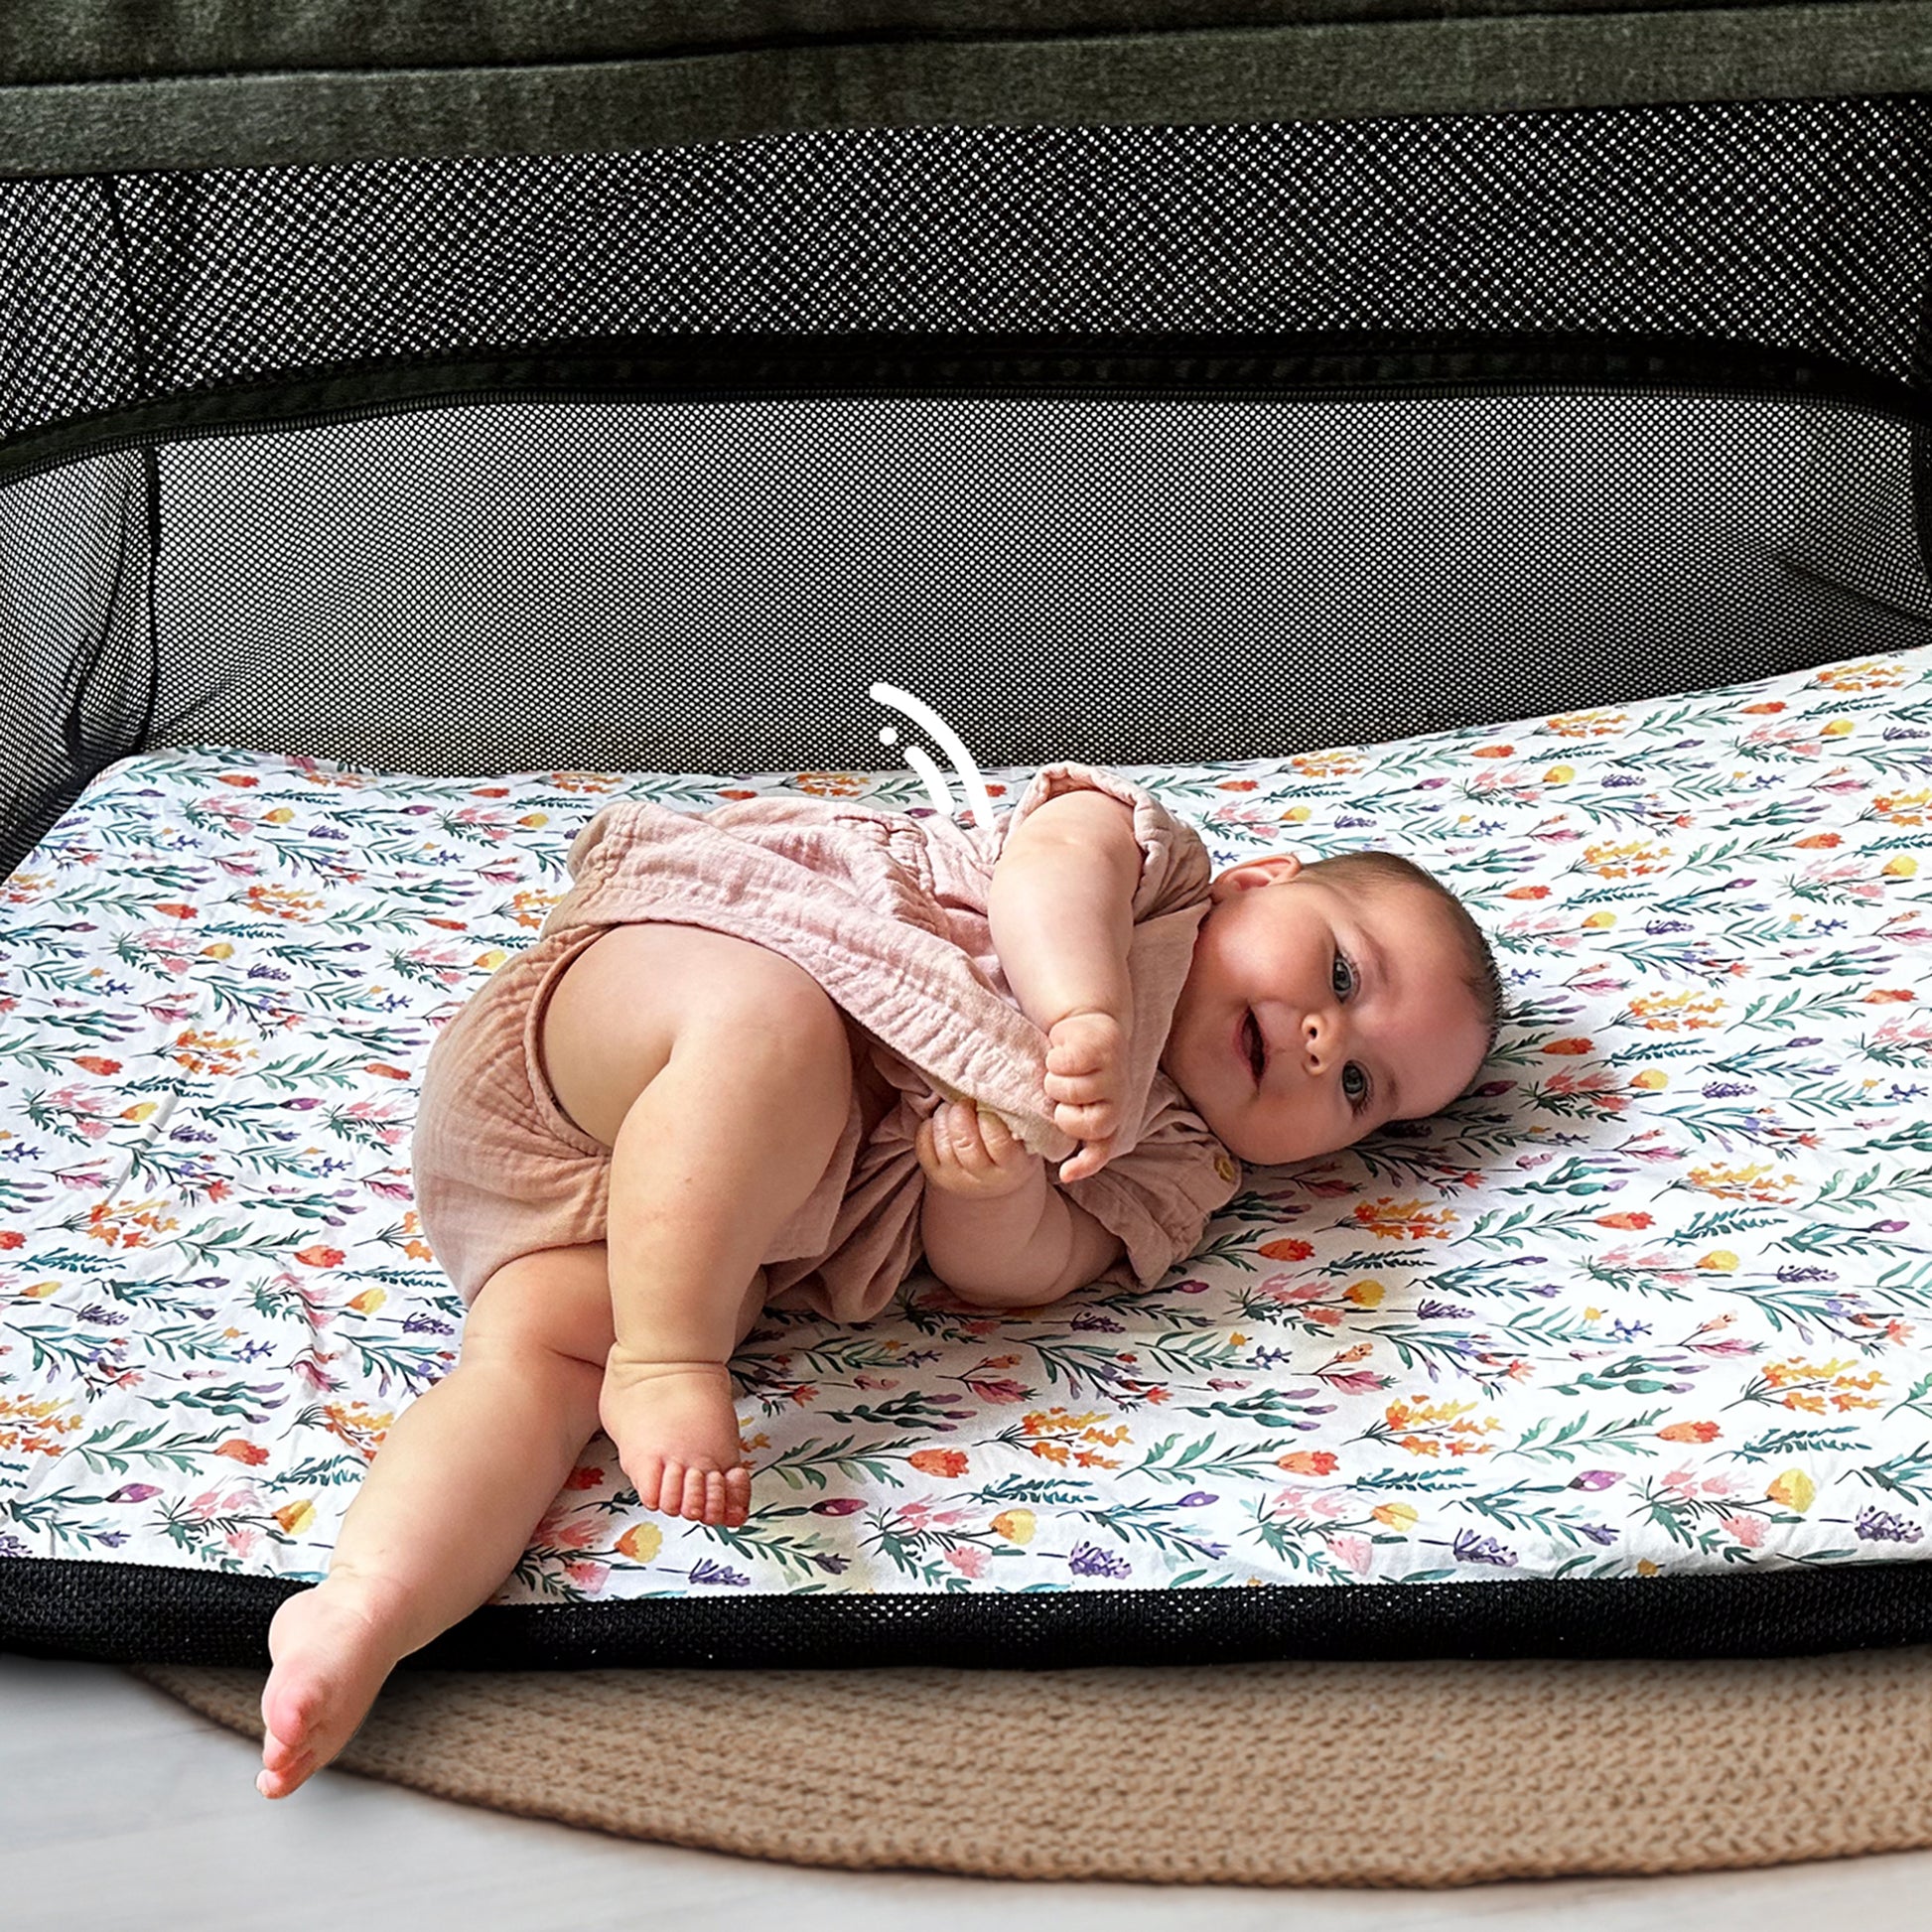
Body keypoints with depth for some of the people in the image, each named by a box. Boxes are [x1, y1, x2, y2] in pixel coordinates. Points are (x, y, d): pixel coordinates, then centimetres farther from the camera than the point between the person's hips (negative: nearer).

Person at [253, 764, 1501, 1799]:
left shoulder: (1173, 1165, 16)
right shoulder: (1157, 857, 7)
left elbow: (1004, 1271, 1)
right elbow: (1052, 850, -17)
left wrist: (998, 1185, -23)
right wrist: (1086, 1010, -35)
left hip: (742, 1210, 5)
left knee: (546, 1358, -22)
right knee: (779, 1031, -38)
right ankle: (657, 1362, -32)